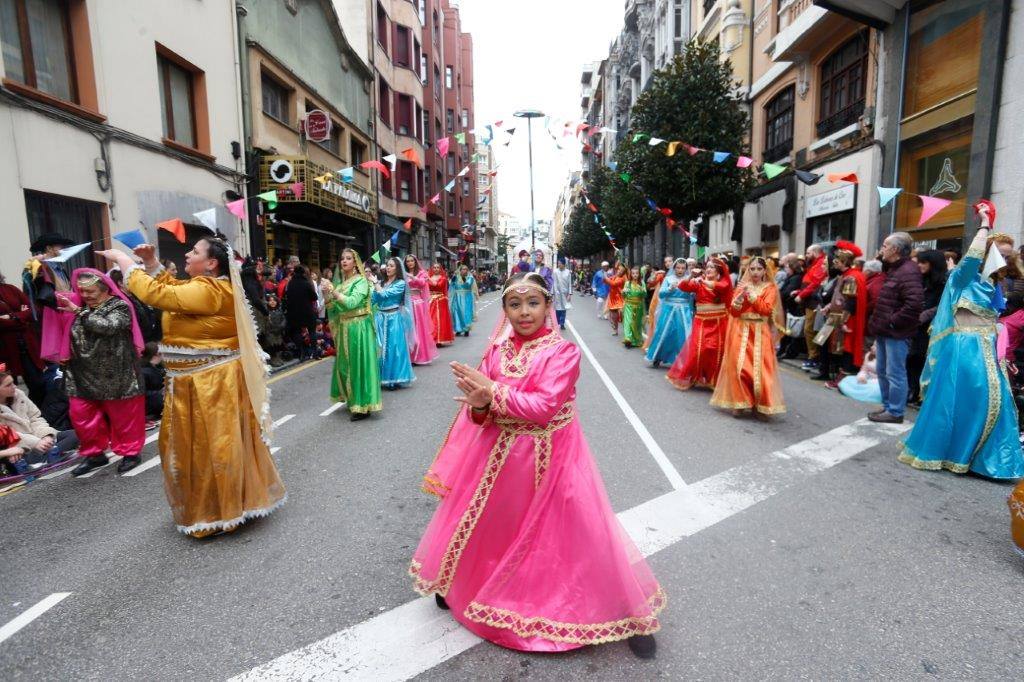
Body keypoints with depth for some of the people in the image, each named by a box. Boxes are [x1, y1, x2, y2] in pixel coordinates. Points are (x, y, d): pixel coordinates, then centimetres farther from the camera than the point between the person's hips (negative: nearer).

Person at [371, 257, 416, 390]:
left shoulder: (400, 283, -4)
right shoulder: (382, 282, 12)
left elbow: (385, 294, -15)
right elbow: (373, 300, 8)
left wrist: (375, 282, -6)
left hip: (393, 319, -5)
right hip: (380, 318, 5)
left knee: (393, 348, -2)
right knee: (380, 348, 6)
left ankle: (393, 379, 8)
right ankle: (382, 377, 16)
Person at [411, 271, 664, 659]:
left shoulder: (563, 351, -14)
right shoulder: (496, 349, 1)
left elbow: (544, 407, -22)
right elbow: (478, 409, 0)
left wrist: (493, 392, -22)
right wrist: (479, 405, -23)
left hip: (549, 459, -4)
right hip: (499, 454, 4)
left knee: (571, 531, 3)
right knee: (491, 526, 20)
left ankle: (628, 613, 25)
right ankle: (460, 582, 50)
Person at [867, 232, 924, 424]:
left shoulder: (908, 271, -16)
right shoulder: (892, 269, 16)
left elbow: (914, 303, -27)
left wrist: (893, 322, -19)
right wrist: (877, 322, 14)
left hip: (896, 333, -10)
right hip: (885, 331, 10)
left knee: (895, 373, -2)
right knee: (883, 371, 17)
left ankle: (895, 412, 7)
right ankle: (888, 406, 28)